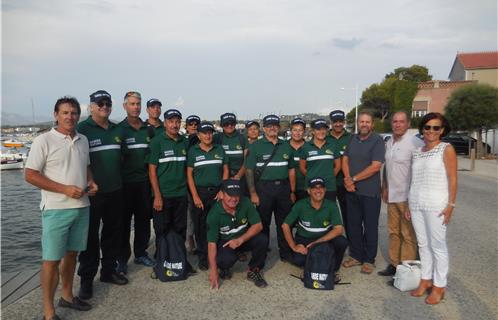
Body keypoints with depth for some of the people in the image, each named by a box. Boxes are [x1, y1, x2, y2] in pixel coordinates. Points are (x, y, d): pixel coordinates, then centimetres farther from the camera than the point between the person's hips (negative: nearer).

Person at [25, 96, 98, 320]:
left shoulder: (83, 140, 10)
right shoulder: (44, 141, -9)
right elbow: (30, 175, -11)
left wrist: (91, 182, 1)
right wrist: (65, 189, -19)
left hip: (81, 207, 6)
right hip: (56, 209, -6)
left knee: (71, 253, 17)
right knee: (52, 259, 0)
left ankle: (67, 296, 34)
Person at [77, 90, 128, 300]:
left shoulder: (117, 130, 11)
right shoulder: (82, 129, -7)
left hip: (115, 191, 6)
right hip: (92, 193, -6)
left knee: (113, 232, 14)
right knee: (90, 236, 3)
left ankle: (108, 271, 30)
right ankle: (86, 279, 16)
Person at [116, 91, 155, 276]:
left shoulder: (148, 129, 9)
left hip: (144, 181, 4)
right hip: (125, 182, -4)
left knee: (144, 219, 11)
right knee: (124, 221, 3)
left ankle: (141, 253, 26)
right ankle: (122, 259, 14)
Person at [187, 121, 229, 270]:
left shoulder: (219, 150, 8)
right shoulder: (193, 151, 2)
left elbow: (225, 170, 9)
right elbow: (189, 174, 0)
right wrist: (195, 196, -8)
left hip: (217, 192, 1)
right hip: (200, 193, -1)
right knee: (200, 227, 3)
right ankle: (202, 258, 15)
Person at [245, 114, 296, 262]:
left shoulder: (286, 146, 12)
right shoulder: (256, 146, 0)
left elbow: (291, 169, 14)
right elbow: (249, 170, -4)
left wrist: (292, 191, 9)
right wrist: (253, 193, -11)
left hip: (283, 187, 4)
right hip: (263, 188, -3)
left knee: (284, 222, 10)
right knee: (263, 222, 5)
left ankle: (285, 252, 23)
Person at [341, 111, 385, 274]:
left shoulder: (377, 141, -8)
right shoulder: (352, 140, 10)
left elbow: (375, 166, -17)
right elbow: (345, 160, 8)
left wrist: (354, 179, -13)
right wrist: (347, 179, -9)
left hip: (370, 192, -5)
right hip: (352, 191, 5)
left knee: (370, 227, 5)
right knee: (353, 225, 12)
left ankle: (369, 260, 17)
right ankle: (356, 256, 26)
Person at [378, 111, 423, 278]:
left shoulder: (415, 143, -13)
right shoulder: (389, 143, 13)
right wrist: (385, 188, 20)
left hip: (408, 197, -8)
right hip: (392, 196, 8)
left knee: (408, 235, 0)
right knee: (393, 232, 15)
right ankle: (394, 264, 26)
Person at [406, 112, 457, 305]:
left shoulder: (446, 149, -3)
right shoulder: (417, 152, 12)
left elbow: (452, 179, -7)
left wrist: (451, 205, -14)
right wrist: (409, 205, 13)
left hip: (436, 205, -5)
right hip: (416, 204, 5)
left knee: (437, 245, 1)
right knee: (423, 244, 12)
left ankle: (439, 286, 13)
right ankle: (426, 280, 24)